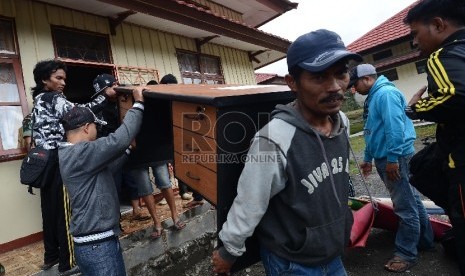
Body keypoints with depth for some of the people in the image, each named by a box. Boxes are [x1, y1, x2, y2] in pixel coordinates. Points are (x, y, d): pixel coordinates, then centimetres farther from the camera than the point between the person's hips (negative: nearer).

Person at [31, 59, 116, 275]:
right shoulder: (55, 99, -10)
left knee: (50, 209, 15)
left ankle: (50, 256, 27)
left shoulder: (39, 101, 18)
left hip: (44, 160, 9)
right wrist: (104, 96, -25)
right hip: (58, 161, -9)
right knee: (65, 211, -3)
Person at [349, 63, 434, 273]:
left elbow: (395, 127, -23)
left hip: (396, 158, -10)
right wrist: (368, 158, 23)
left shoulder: (385, 93, -14)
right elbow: (372, 132, 23)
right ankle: (424, 241, 34)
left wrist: (392, 158, -23)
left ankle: (406, 253, 9)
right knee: (411, 201, 20)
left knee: (405, 207, 0)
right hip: (385, 158, 10)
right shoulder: (373, 97, 18)